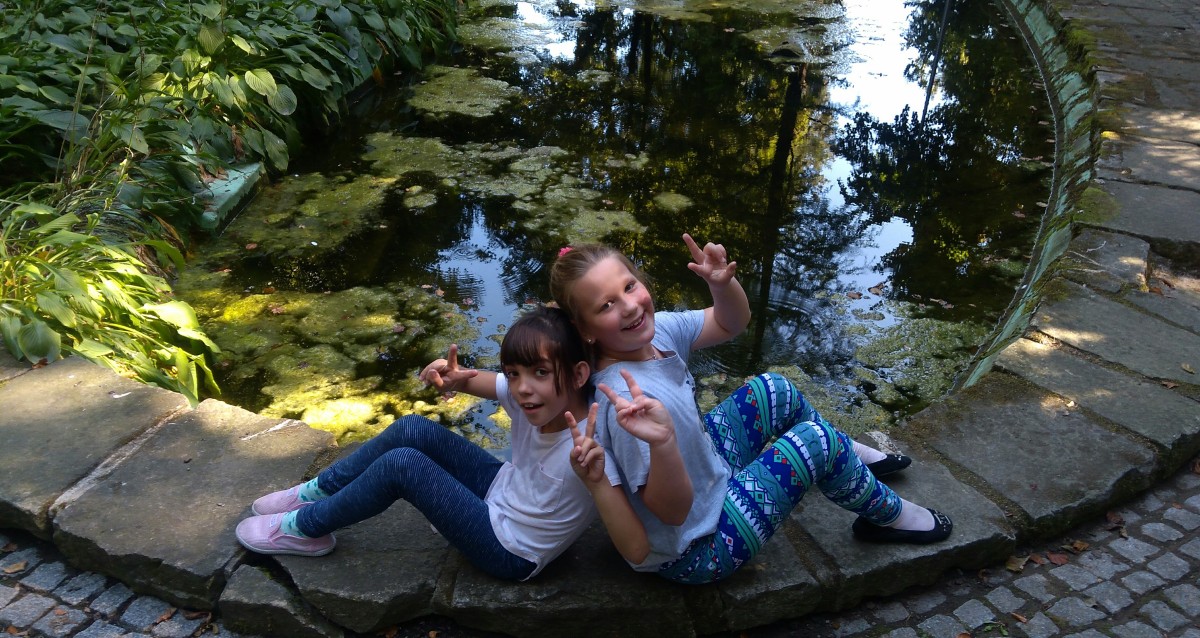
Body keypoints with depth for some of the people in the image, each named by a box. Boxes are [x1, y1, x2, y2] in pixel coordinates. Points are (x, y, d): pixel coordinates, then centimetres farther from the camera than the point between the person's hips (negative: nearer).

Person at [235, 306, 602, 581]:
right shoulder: (530, 395, -14)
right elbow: (479, 380, -1)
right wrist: (453, 378, -24)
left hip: (510, 552, -7)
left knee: (401, 464, -16)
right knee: (413, 430, -2)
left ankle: (305, 528, 7)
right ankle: (314, 494, 17)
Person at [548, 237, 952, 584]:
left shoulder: (654, 330, -13)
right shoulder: (628, 398, -37)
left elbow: (732, 324, 0)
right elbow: (673, 510, -33)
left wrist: (723, 284, -22)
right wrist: (660, 442, -52)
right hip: (695, 551, -8)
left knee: (773, 391, 12)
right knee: (817, 441, -9)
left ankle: (848, 457, 39)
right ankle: (889, 516, 21)